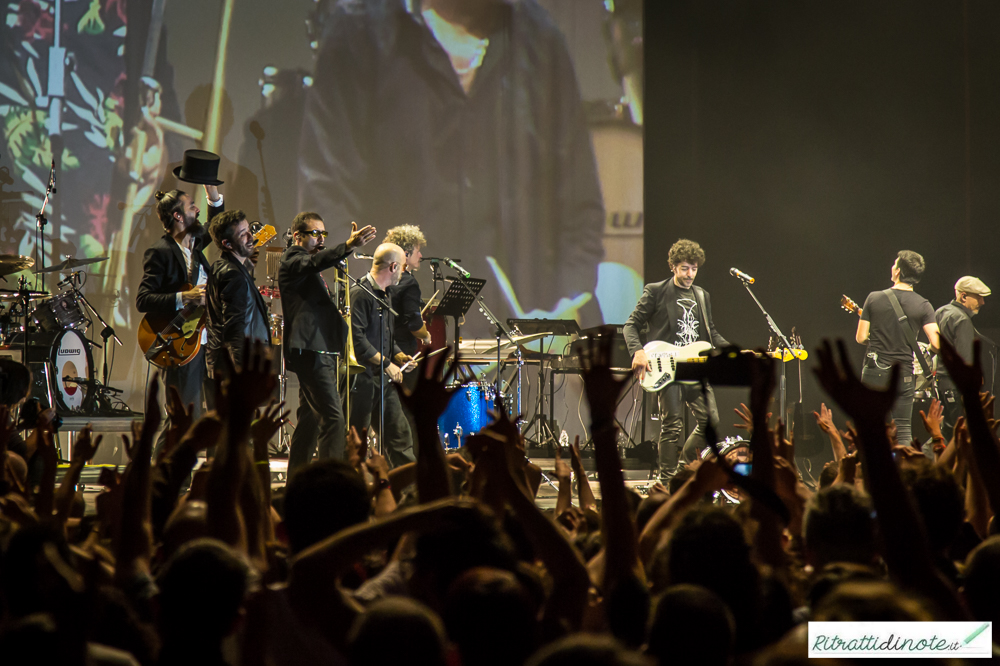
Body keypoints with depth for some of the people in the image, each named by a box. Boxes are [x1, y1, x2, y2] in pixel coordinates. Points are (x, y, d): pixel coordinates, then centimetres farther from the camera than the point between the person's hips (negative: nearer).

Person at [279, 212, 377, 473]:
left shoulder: (307, 262, 23)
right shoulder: (292, 260, -9)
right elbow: (315, 262, -32)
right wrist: (349, 245, -46)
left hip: (320, 350, 11)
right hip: (309, 350, -11)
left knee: (311, 417, 15)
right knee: (332, 416, -18)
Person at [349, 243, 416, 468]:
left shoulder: (385, 295, 18)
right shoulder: (360, 293, -14)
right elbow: (356, 338, -21)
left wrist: (399, 356, 9)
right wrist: (386, 363, -17)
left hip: (384, 380, 9)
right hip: (362, 379, -9)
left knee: (400, 433, 9)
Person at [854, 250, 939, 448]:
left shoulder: (874, 298, -4)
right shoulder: (923, 305, -4)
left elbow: (860, 338, -2)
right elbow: (935, 343, -12)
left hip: (875, 374, 0)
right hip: (904, 375, 0)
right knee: (903, 430, 7)